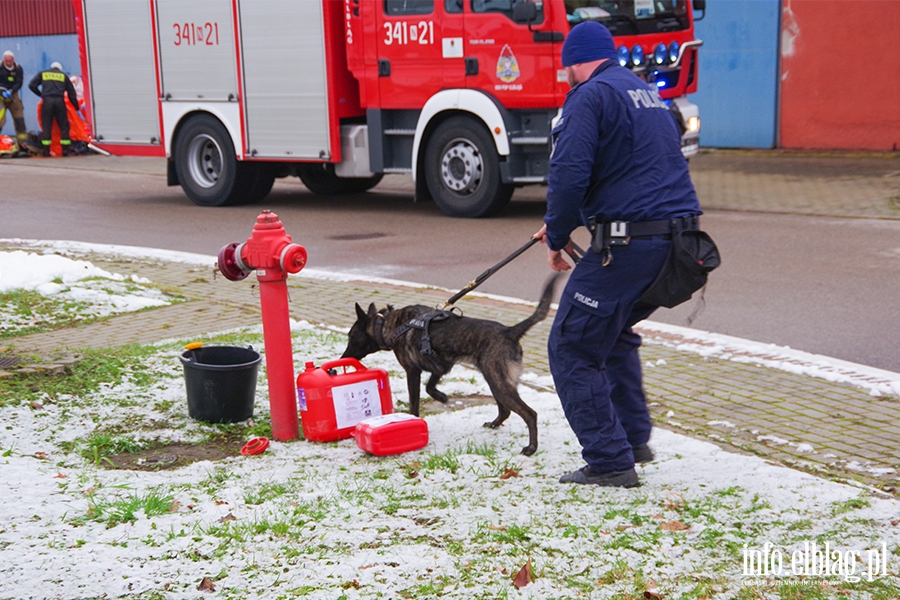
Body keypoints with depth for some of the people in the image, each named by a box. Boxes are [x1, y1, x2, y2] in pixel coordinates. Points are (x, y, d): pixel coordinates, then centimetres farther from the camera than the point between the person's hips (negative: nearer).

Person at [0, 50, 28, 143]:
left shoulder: (18, 68, -1)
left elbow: (19, 83, -6)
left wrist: (11, 91, -23)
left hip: (12, 94, 3)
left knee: (19, 118, 5)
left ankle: (23, 141, 14)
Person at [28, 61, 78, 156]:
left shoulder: (42, 74, 19)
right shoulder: (63, 75, 20)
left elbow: (31, 85, 9)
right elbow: (72, 93, 18)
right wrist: (77, 108, 22)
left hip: (47, 101, 0)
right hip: (60, 101, 0)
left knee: (46, 127, 3)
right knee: (64, 126, 6)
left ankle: (46, 151, -1)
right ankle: (65, 150, 1)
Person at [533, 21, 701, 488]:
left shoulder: (589, 97, -6)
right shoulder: (649, 94, 22)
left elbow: (569, 175, -18)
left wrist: (557, 237, -2)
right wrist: (561, 224, 32)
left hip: (627, 245, -9)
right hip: (679, 234, 9)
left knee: (571, 347, 2)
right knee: (615, 333, 29)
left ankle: (610, 462, 1)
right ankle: (634, 438, 29)